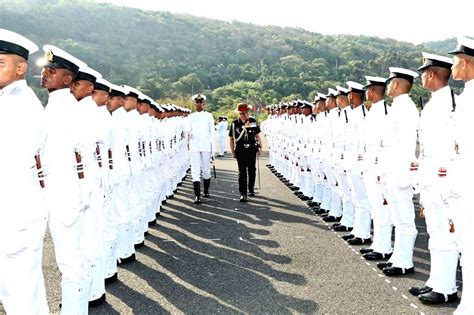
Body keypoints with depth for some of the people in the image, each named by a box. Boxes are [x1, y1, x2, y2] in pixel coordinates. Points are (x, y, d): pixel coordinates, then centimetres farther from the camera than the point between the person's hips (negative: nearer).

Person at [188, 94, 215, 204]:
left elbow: (212, 132, 6)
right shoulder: (191, 117, 11)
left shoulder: (209, 116, 8)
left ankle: (206, 191, 26)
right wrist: (189, 134, -9)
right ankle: (197, 195, -8)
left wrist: (213, 148, 2)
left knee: (206, 170, 7)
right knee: (195, 170, -6)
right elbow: (189, 131, 15)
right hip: (194, 147, 1)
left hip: (206, 146, 0)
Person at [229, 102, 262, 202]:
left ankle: (251, 189, 31)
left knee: (251, 170, 13)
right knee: (242, 172, -3)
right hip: (240, 150, -2)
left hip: (252, 149, 2)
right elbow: (231, 138, 1)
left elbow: (257, 135, 10)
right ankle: (243, 193, 0)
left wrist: (260, 147, 4)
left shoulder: (253, 121, 0)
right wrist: (233, 152, 0)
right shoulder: (235, 123, -5)